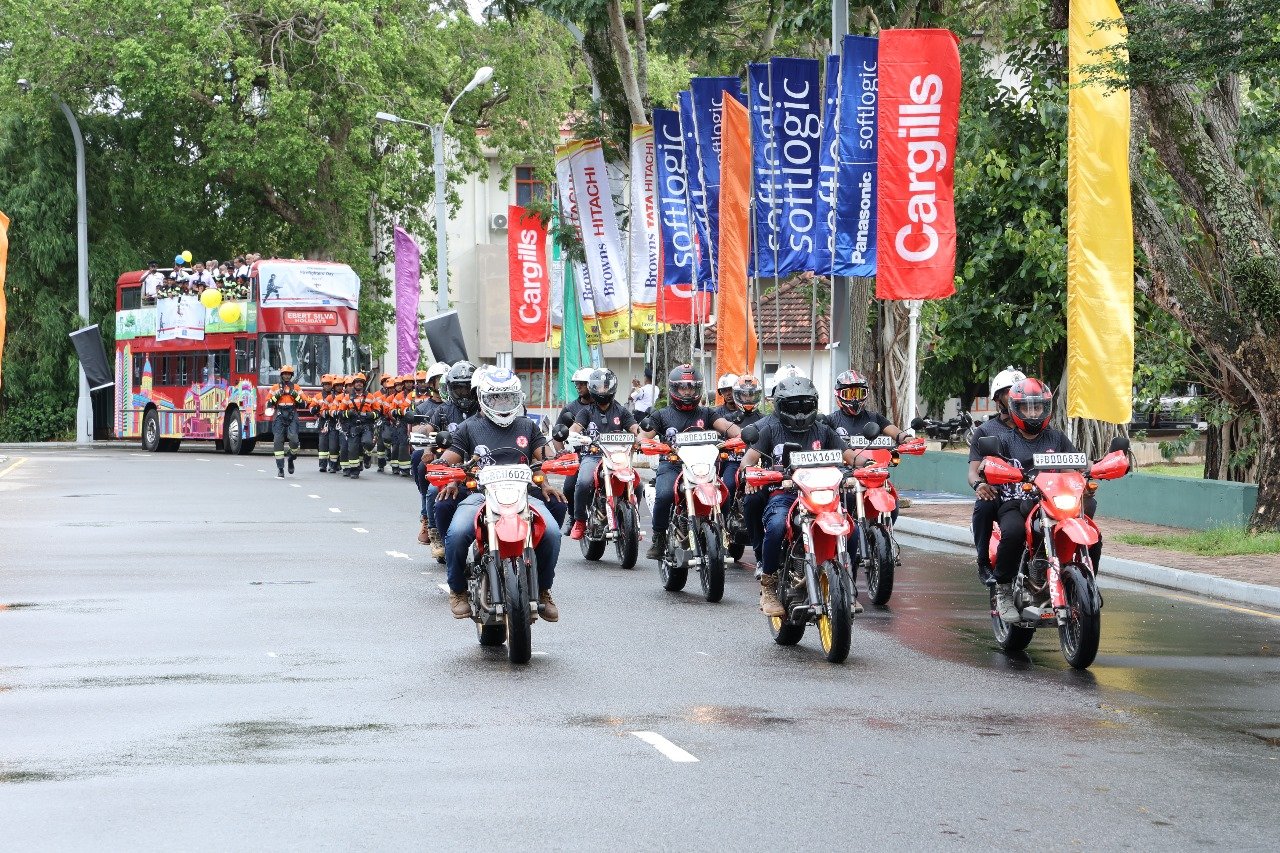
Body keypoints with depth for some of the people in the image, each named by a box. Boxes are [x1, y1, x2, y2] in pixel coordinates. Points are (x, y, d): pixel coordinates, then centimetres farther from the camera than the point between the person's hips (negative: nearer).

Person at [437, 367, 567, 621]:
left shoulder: (528, 427, 24)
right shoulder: (468, 428, 19)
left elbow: (543, 457, 13)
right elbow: (447, 460, 11)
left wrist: (545, 484, -7)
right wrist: (450, 482, -11)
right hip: (480, 494, -1)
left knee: (551, 532, -27)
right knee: (457, 533, -31)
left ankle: (543, 590, -3)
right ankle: (458, 590, -5)